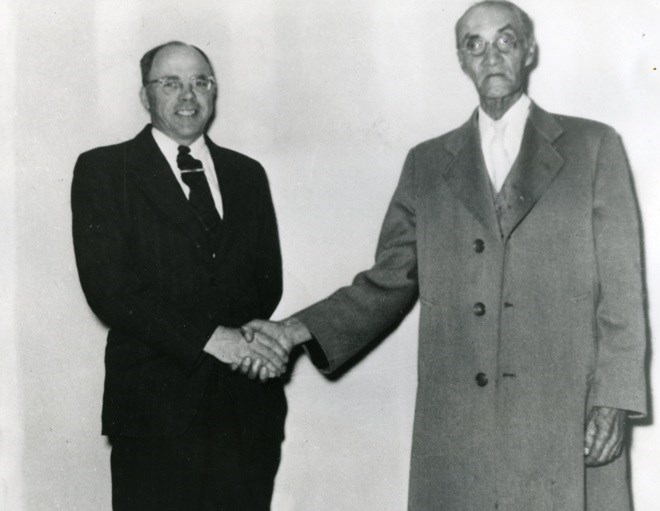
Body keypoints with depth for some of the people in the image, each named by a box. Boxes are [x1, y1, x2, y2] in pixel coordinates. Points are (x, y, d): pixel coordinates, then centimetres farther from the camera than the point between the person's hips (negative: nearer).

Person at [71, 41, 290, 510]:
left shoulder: (247, 174, 15)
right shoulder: (102, 170, 2)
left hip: (248, 402, 4)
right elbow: (108, 287, -9)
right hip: (155, 402, -3)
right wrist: (207, 337, -17)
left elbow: (268, 280, 11)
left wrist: (249, 335, -12)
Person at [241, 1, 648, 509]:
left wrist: (613, 400, -5)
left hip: (567, 425, -1)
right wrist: (296, 330, -2)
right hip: (456, 430, 2)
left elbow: (620, 287, 3)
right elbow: (389, 282, 10)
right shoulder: (427, 163, 13)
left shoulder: (593, 146, 7)